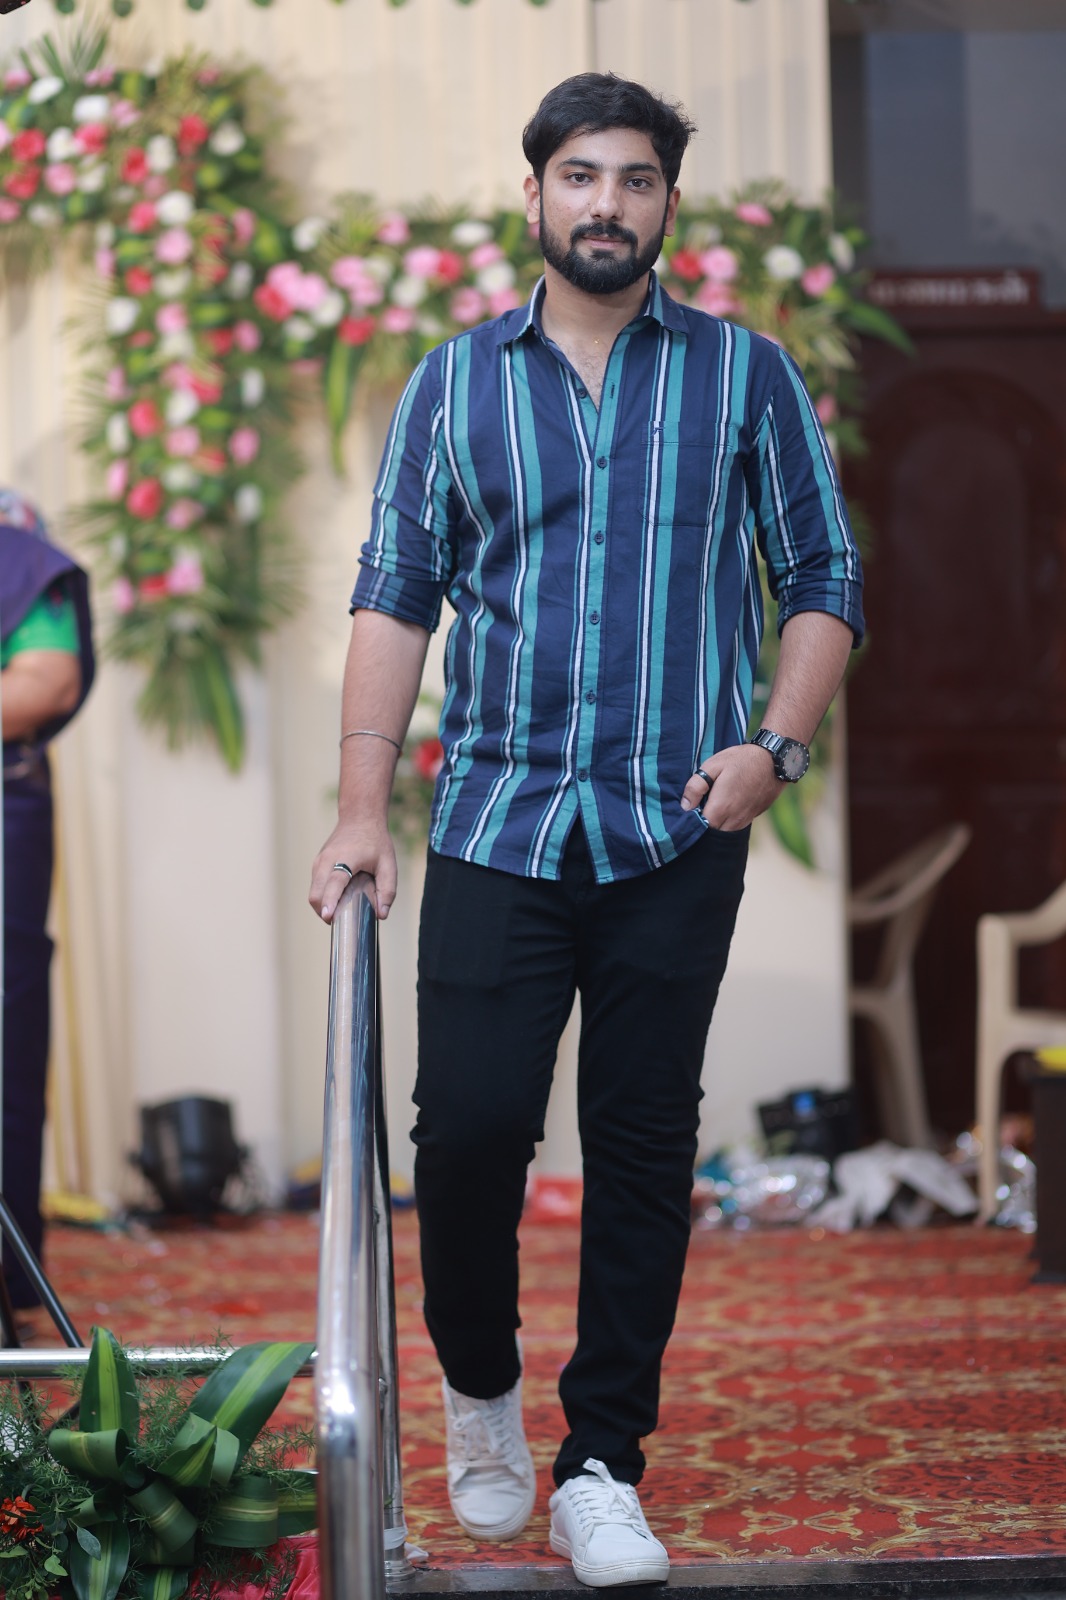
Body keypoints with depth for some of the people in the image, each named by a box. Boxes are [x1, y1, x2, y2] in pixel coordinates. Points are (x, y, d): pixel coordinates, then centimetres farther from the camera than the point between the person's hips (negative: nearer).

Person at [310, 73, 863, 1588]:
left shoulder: (747, 376, 8)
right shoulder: (454, 384, 10)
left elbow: (825, 582, 8)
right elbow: (394, 594, 7)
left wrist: (774, 741, -8)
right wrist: (363, 807, -2)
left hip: (677, 838, 0)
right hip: (496, 824, 0)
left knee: (644, 1149, 2)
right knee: (467, 1123, -7)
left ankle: (603, 1469, 13)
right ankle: (480, 1386, 21)